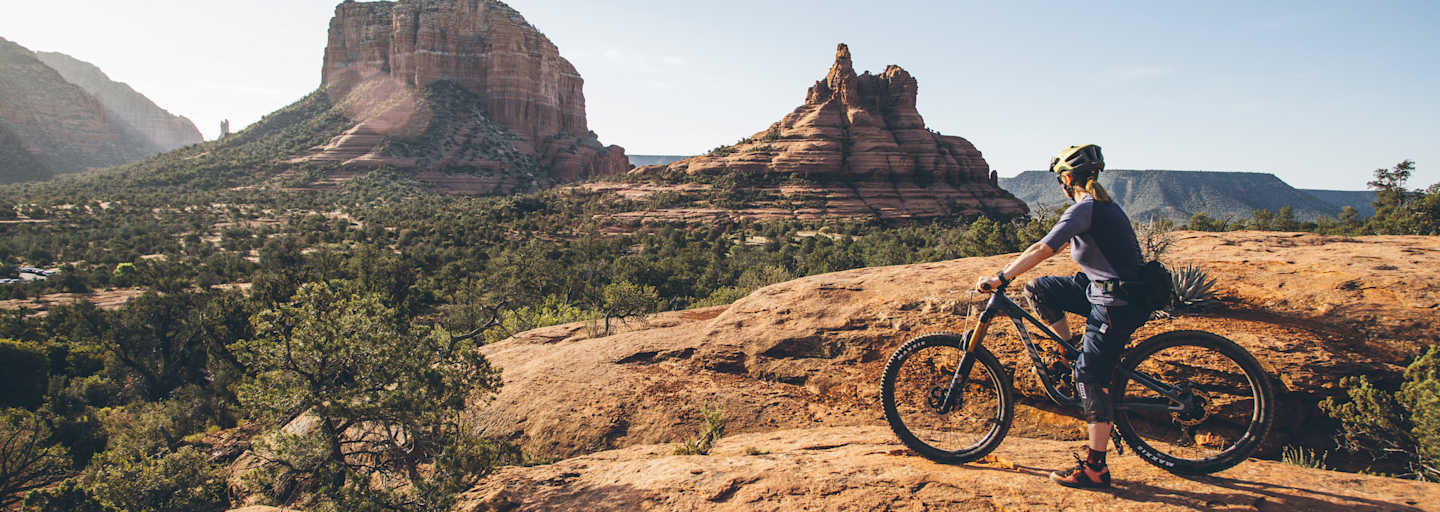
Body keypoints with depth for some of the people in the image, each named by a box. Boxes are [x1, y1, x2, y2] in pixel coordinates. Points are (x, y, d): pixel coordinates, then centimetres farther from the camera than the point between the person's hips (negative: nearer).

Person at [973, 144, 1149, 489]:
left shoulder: (1085, 208, -16)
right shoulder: (1103, 204, 14)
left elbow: (1043, 250, -23)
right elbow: (1062, 244, 26)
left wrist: (1000, 278, -19)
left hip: (1117, 305, -9)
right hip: (1102, 289, 9)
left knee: (1090, 378, -7)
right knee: (1038, 289, 10)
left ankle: (1095, 469, -1)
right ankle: (1070, 352, 19)